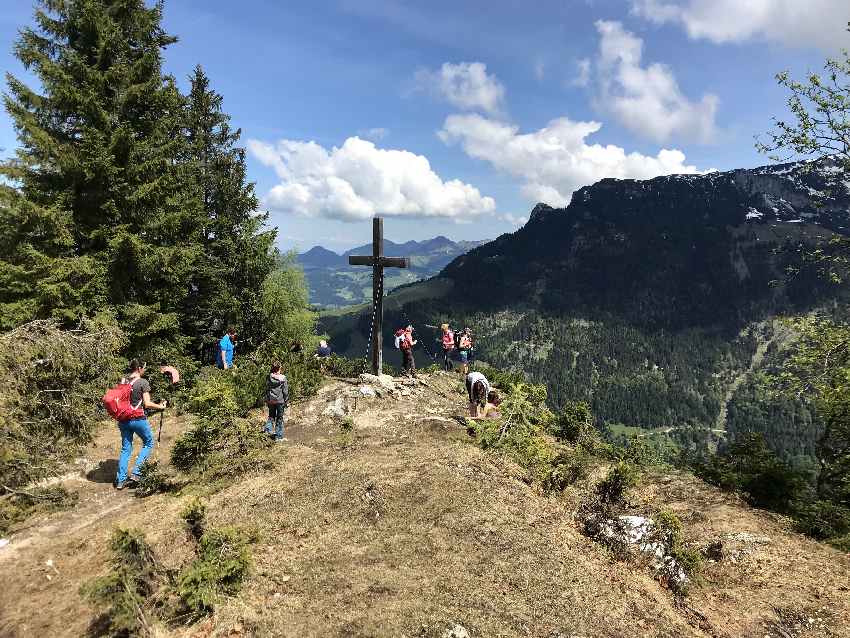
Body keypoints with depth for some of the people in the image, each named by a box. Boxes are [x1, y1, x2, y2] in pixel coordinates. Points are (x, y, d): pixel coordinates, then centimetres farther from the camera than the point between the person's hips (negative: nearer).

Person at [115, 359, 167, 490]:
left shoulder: (123, 381, 5)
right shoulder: (143, 382, -12)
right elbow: (147, 404, -15)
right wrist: (161, 406, -1)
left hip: (123, 419, 6)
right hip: (138, 419, -6)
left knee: (125, 448, 15)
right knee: (148, 443, 14)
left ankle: (120, 480, 15)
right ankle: (135, 473, 6)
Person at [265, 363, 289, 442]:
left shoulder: (269, 378, -1)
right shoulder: (283, 378, -10)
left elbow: (267, 389, 6)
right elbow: (285, 391, -8)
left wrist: (267, 400, 14)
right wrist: (286, 401, 2)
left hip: (271, 400, 3)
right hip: (280, 400, -3)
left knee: (271, 415, 24)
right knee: (279, 418, 5)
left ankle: (268, 429, 9)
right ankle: (279, 436, 8)